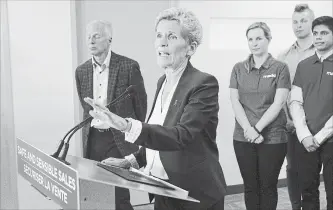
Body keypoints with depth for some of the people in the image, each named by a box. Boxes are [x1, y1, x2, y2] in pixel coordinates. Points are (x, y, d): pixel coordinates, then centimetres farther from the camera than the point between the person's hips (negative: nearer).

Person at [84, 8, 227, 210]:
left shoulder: (204, 83, -17)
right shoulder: (163, 81, 7)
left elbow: (181, 135, -30)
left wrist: (128, 126, -40)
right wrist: (134, 160, 1)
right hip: (163, 191, 7)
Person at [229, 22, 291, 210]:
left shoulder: (280, 68, 0)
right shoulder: (239, 69, 8)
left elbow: (278, 103, -8)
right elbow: (235, 101, 0)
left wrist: (257, 128, -14)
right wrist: (249, 130, -12)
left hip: (273, 137, -2)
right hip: (243, 138, 2)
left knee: (268, 187, 5)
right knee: (250, 186, 9)